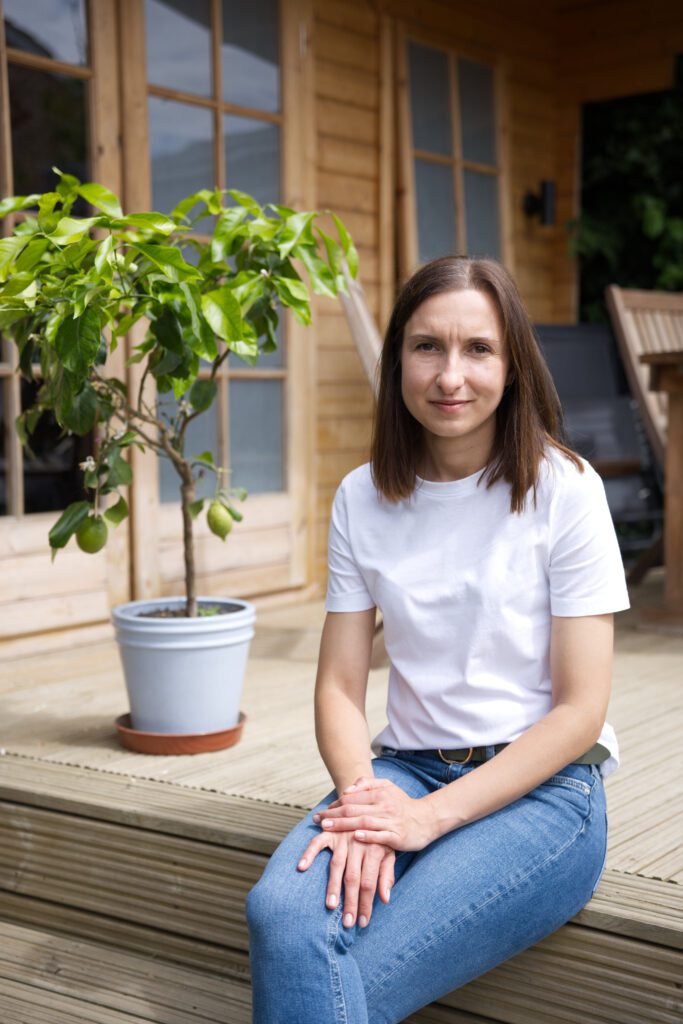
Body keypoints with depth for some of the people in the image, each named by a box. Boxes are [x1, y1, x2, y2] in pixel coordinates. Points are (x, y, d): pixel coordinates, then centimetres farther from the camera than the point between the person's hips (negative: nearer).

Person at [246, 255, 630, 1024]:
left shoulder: (562, 490, -5)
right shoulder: (362, 499, 6)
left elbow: (580, 709, -7)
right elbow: (340, 685, 5)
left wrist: (432, 816, -16)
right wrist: (363, 794, -17)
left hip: (541, 788, -3)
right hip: (406, 768, 3)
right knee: (280, 913, -30)